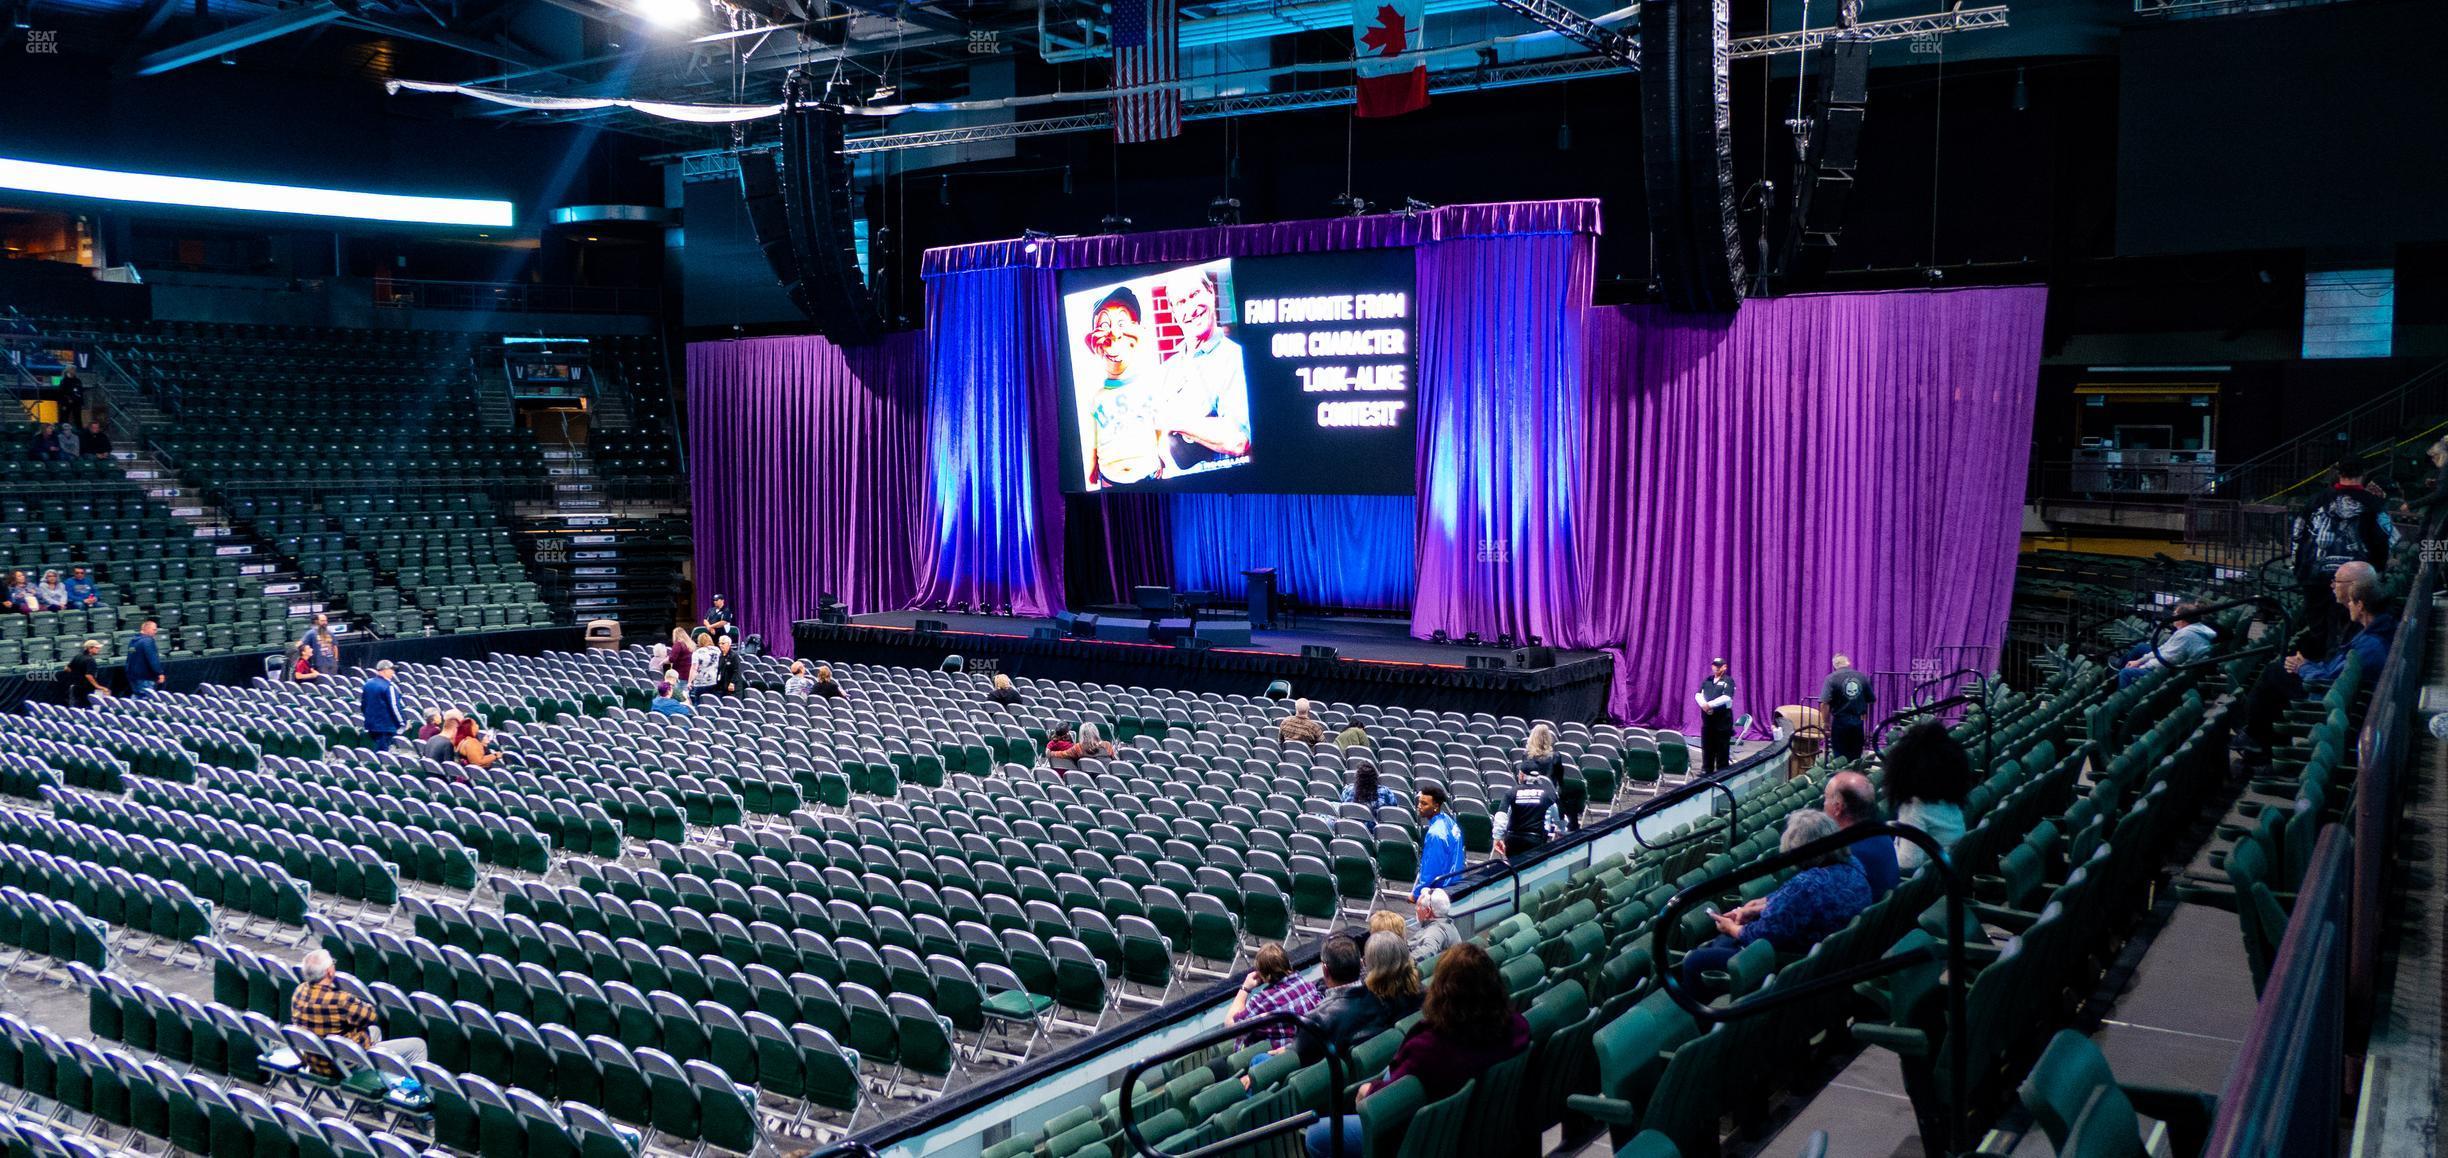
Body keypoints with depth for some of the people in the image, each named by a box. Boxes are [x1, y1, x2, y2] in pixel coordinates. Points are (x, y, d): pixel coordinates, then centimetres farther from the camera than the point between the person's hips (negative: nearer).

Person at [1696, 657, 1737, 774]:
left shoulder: (1728, 681, -2)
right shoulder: (1707, 680, 15)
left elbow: (1726, 697, -15)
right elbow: (1698, 694, 8)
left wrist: (1710, 704, -17)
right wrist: (1704, 705, -12)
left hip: (1723, 716, -5)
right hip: (1707, 715, 5)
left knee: (1722, 746, -2)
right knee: (1706, 744, 8)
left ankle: (1722, 770, 3)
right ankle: (1706, 768, 16)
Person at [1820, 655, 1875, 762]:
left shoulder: (1831, 678, -8)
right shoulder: (1862, 677, 5)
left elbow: (1825, 704, -16)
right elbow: (1872, 700, 9)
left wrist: (1826, 723, -7)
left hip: (1840, 722, -4)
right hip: (1858, 722, 4)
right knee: (1856, 758, 13)